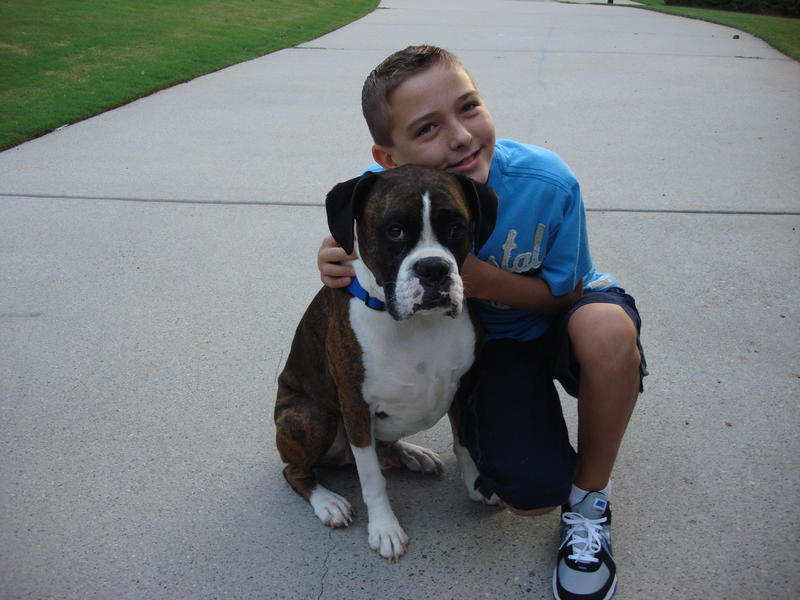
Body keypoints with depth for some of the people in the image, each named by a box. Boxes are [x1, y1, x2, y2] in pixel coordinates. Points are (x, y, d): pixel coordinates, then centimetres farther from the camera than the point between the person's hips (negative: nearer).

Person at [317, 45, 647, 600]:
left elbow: (567, 293, -16)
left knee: (607, 325, -40)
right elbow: (355, 238, -3)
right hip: (493, 340, 1)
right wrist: (340, 263, -28)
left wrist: (484, 279, -35)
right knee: (528, 496, -20)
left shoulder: (547, 183, -31)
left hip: (565, 310, 0)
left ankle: (590, 499, -13)